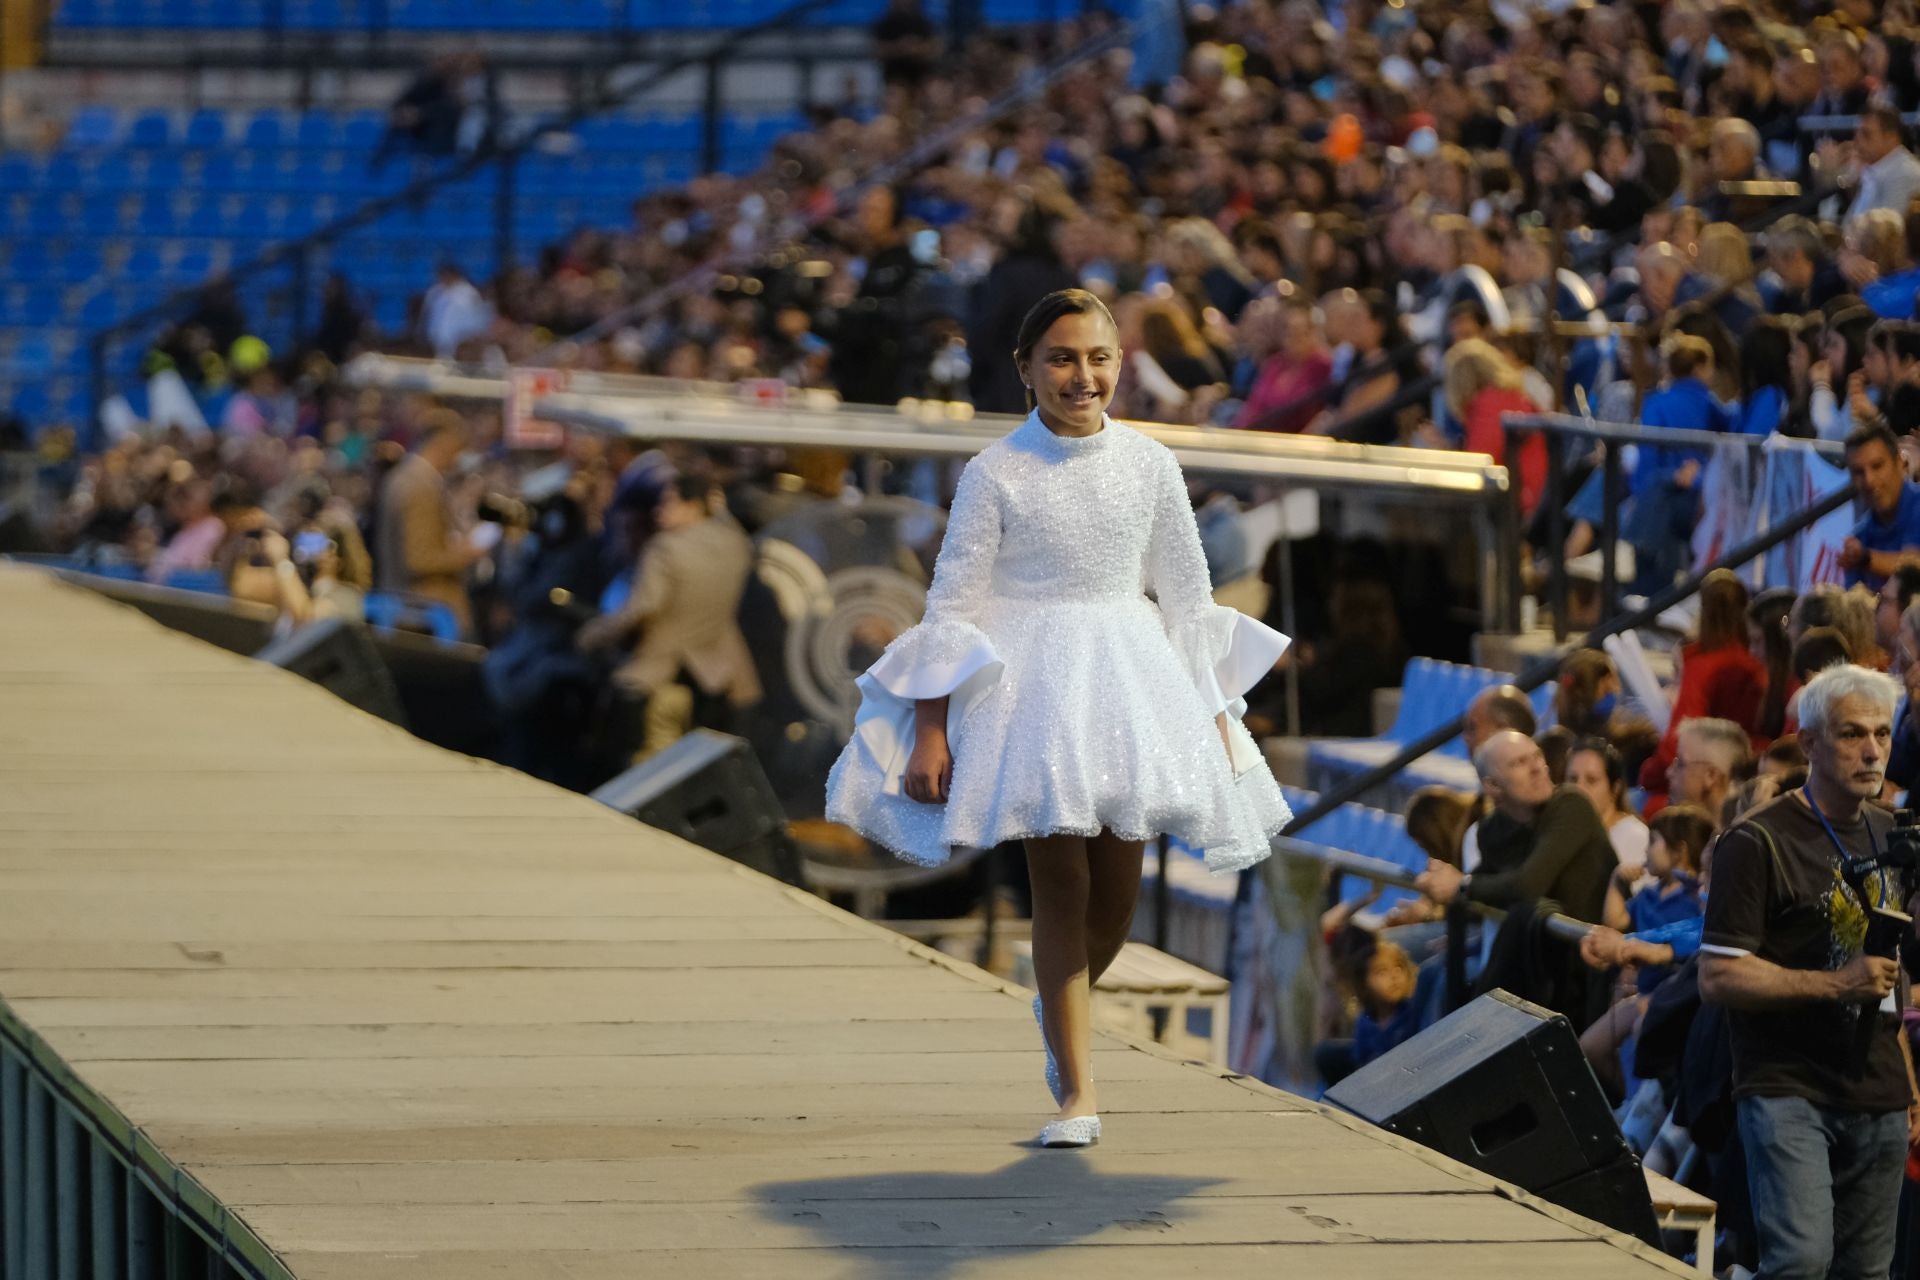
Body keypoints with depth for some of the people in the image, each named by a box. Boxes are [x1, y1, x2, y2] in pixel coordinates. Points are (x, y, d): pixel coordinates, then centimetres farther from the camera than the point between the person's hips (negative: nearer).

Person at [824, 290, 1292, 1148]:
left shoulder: (1148, 465, 3)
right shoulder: (996, 473, -6)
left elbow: (1189, 596, 11)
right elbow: (951, 603, -5)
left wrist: (1217, 718, 11)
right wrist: (929, 730, -10)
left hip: (1130, 679, 3)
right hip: (1030, 682, -3)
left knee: (1118, 887, 3)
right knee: (1058, 880, -7)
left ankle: (1061, 1008, 36)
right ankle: (1076, 1092, 0)